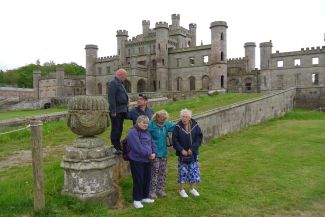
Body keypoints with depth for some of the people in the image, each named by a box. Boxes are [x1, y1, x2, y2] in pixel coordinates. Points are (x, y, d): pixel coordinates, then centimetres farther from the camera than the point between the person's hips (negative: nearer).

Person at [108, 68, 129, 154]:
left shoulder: (120, 83, 19)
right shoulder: (113, 83, -11)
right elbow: (111, 98, -19)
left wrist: (126, 109, 18)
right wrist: (113, 111, -22)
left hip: (122, 110, 10)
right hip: (116, 111, -10)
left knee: (119, 129, 15)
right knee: (115, 129, -3)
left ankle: (118, 146, 25)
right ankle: (116, 147, 4)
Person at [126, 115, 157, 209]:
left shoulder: (147, 132, 13)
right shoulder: (133, 132, -16)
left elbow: (152, 143, 14)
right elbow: (138, 147, -24)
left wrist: (153, 153, -4)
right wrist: (149, 154, -17)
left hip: (147, 160, 8)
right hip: (137, 160, -8)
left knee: (147, 178, 15)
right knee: (138, 180, 0)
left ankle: (145, 197, 30)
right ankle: (137, 200, 14)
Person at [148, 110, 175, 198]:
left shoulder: (167, 124, -2)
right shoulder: (151, 125, -18)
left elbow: (175, 127, 11)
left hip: (164, 152, 6)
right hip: (154, 153, -6)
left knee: (162, 172, 14)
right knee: (154, 172, 0)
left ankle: (160, 189, 29)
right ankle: (152, 191, 15)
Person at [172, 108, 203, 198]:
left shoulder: (195, 125, -5)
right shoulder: (178, 127, -10)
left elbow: (199, 137, -4)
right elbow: (175, 140, -8)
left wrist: (192, 149, -12)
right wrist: (181, 150, -15)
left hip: (193, 153, 2)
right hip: (182, 153, -2)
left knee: (194, 170, 10)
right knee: (183, 170, 6)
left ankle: (192, 188, 29)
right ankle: (181, 189, 23)